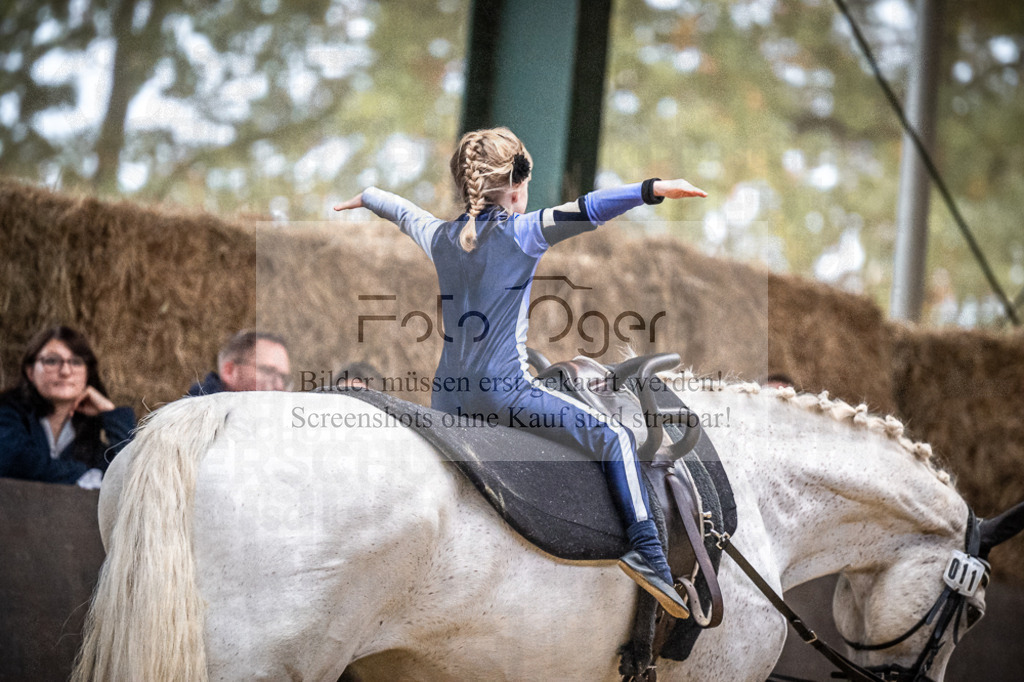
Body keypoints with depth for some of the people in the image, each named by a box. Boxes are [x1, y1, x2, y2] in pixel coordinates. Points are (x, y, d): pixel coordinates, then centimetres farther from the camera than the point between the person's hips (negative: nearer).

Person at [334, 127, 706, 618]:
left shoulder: (441, 237, 13)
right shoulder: (522, 233, -4)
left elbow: (403, 212, 34)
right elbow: (585, 211, -17)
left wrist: (366, 197, 54)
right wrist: (653, 189, -25)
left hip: (449, 395, 6)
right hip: (504, 391, -6)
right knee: (614, 439, -2)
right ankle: (646, 554, -14)